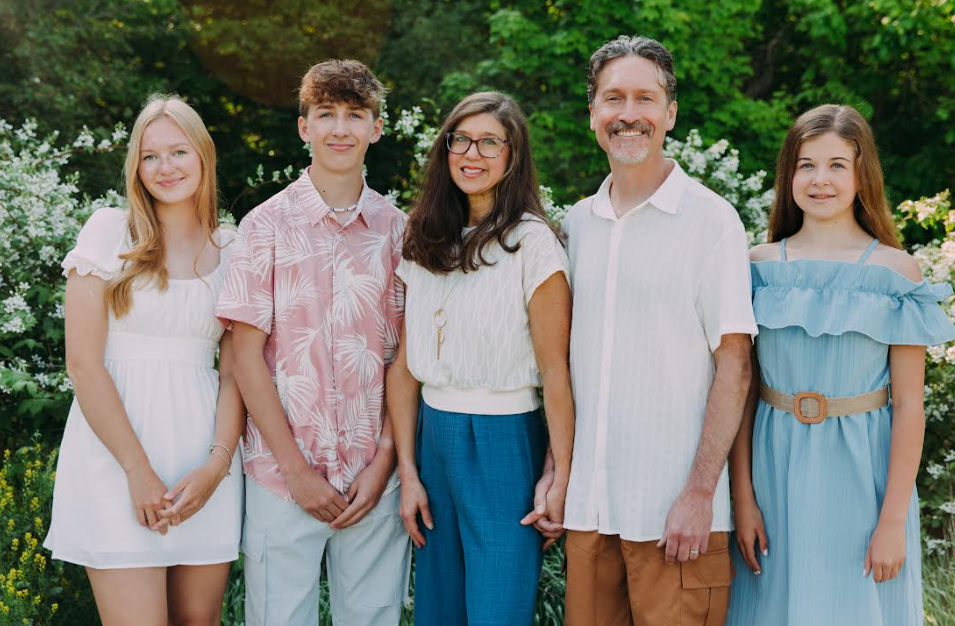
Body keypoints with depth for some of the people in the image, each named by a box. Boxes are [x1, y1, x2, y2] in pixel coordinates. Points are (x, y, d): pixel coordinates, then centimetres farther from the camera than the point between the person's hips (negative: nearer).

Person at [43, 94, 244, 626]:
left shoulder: (232, 249, 9)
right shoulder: (109, 232, 1)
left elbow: (234, 371, 6)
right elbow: (83, 363, -5)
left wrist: (218, 463, -9)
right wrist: (138, 470, -11)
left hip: (204, 467, 3)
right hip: (117, 457, -3)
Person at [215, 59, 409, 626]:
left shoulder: (398, 229, 5)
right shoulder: (268, 224, -1)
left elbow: (406, 357, 5)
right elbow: (247, 356, -4)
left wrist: (385, 459, -5)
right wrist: (295, 468, -8)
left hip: (376, 476, 2)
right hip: (283, 471, -2)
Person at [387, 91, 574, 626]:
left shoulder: (532, 244, -9)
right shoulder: (427, 244, 9)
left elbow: (555, 370, -12)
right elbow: (405, 364, 7)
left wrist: (561, 478, -15)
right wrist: (408, 472, 3)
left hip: (504, 444, -6)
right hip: (432, 435, 6)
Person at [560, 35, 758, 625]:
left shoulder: (711, 219, -5)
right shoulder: (578, 223, 10)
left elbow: (734, 366, -8)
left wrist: (700, 493, -14)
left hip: (677, 510, -5)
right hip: (587, 504, 5)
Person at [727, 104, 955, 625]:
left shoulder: (896, 271, -5)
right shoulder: (760, 266, 1)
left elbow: (909, 405, -6)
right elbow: (742, 390, 1)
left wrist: (893, 521, -9)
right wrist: (743, 497, -4)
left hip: (860, 471, -2)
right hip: (776, 471, 2)